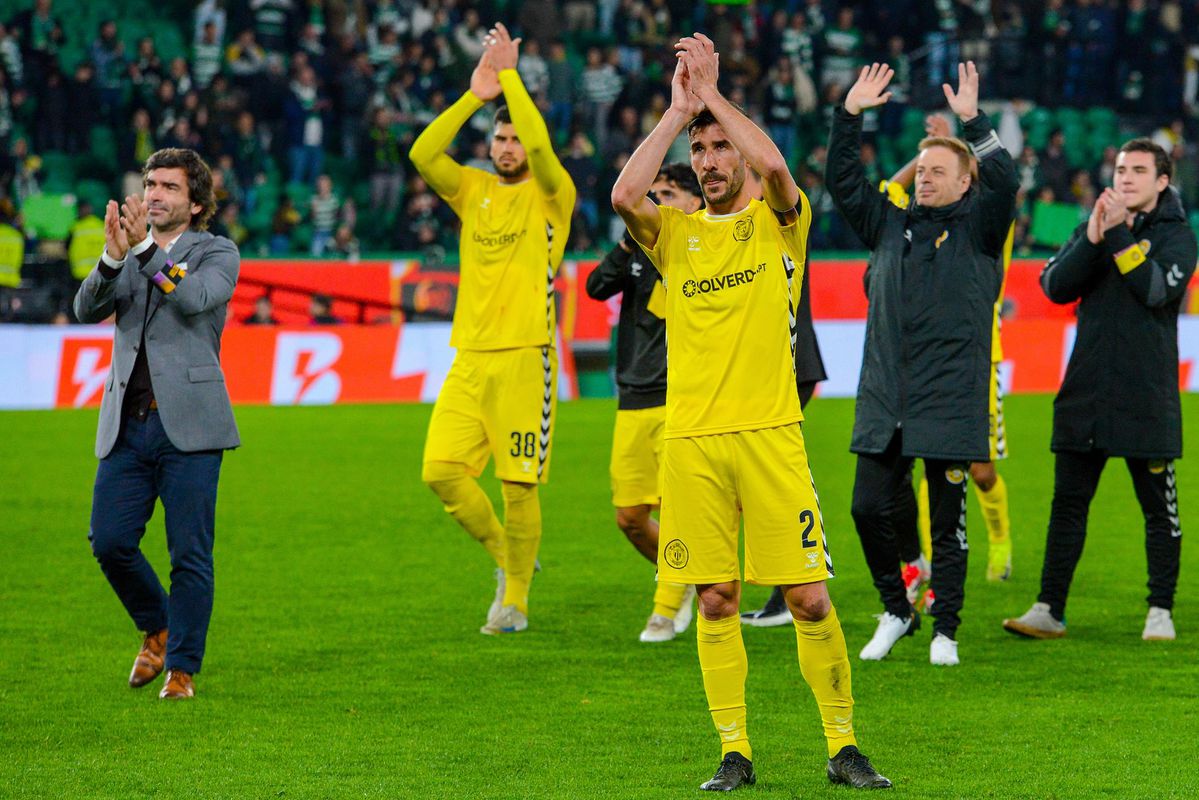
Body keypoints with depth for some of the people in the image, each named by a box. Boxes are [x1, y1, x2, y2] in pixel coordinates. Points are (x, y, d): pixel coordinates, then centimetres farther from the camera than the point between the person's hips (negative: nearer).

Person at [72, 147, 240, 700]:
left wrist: (144, 250, -21)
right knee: (109, 543, -3)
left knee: (189, 554, -5)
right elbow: (87, 309, 0)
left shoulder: (217, 254, 6)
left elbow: (195, 298, -15)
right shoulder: (128, 257, 17)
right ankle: (156, 629, 22)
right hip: (127, 425, 4)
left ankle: (182, 668, 5)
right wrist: (113, 256, -17)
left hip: (188, 425, -4)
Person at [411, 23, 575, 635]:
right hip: (469, 356, 5)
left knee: (518, 485, -4)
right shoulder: (473, 190, 14)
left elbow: (540, 144, -18)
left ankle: (515, 601, 8)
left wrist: (509, 75, -9)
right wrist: (474, 96, -5)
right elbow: (423, 154, -1)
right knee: (441, 471, -4)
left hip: (524, 358, -5)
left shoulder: (550, 195, 1)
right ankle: (504, 556, 18)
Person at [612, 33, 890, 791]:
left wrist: (713, 94, -8)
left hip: (769, 431, -2)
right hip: (691, 438, 2)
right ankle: (734, 752, 9)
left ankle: (843, 746, 6)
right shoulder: (675, 231, 11)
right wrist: (677, 111, -5)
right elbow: (624, 195, -10)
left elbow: (774, 165, -16)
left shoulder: (778, 222, 6)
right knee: (715, 600, 2)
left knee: (810, 597, -4)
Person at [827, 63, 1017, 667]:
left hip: (949, 406, -4)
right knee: (869, 509, 0)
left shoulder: (977, 228, 3)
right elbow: (842, 181, 11)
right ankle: (896, 612, 18)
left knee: (947, 522, 1)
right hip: (884, 406, 4)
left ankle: (945, 631, 10)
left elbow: (1002, 182, -14)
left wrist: (973, 121, -19)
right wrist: (850, 115, 3)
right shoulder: (890, 225, 15)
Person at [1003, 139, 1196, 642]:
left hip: (1147, 397, -4)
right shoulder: (1095, 226, 13)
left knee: (1159, 508, 2)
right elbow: (1055, 286, 0)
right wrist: (1093, 239, -13)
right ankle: (1050, 610, 7)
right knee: (1068, 503, 4)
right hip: (1085, 392, 4)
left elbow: (1157, 289, -17)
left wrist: (1119, 235, -19)